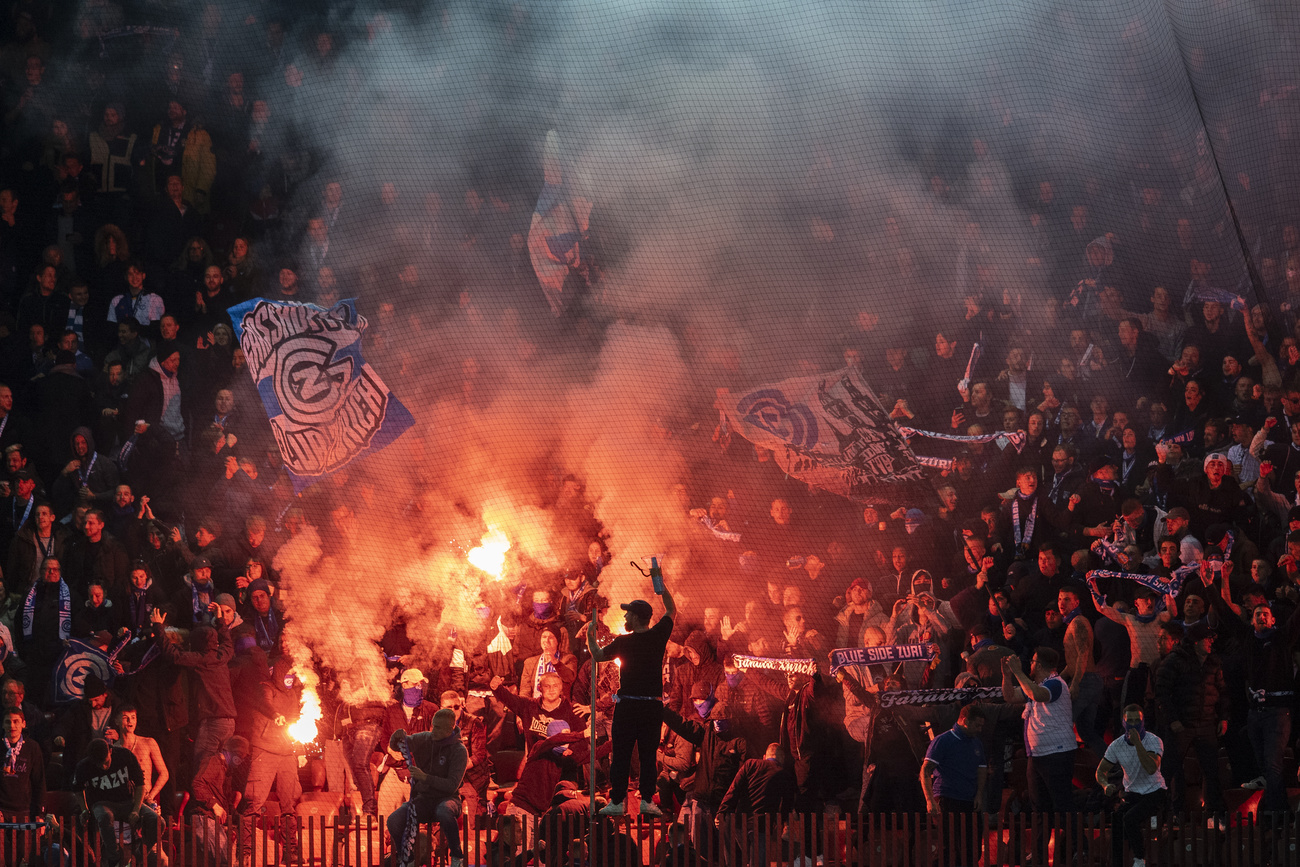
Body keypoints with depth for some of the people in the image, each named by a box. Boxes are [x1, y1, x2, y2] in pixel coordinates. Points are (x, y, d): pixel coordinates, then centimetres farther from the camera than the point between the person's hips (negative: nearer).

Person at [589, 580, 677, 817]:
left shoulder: (623, 642, -7)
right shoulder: (658, 636, -1)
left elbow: (598, 655, 9)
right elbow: (671, 610, 16)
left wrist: (590, 637, 22)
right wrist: (660, 585, 21)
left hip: (627, 705, -2)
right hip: (653, 705, 2)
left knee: (621, 755, 2)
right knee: (648, 754, 6)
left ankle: (617, 802, 0)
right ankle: (647, 800, 0)